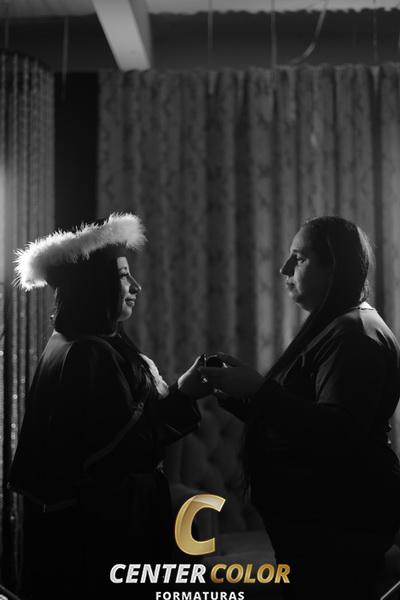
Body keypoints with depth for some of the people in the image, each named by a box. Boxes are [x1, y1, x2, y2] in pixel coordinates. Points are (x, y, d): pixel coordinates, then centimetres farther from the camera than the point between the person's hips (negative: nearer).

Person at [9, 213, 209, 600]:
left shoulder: (71, 346, 11)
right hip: (97, 529, -10)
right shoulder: (92, 355, -20)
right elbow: (128, 450, -24)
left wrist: (177, 393, 6)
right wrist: (183, 395, -19)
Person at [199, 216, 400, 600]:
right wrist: (231, 392, 4)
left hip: (339, 525, -10)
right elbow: (281, 421, 19)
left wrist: (258, 388, -29)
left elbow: (339, 432, -28)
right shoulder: (327, 329, 18)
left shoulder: (355, 333, -15)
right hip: (310, 516, 10)